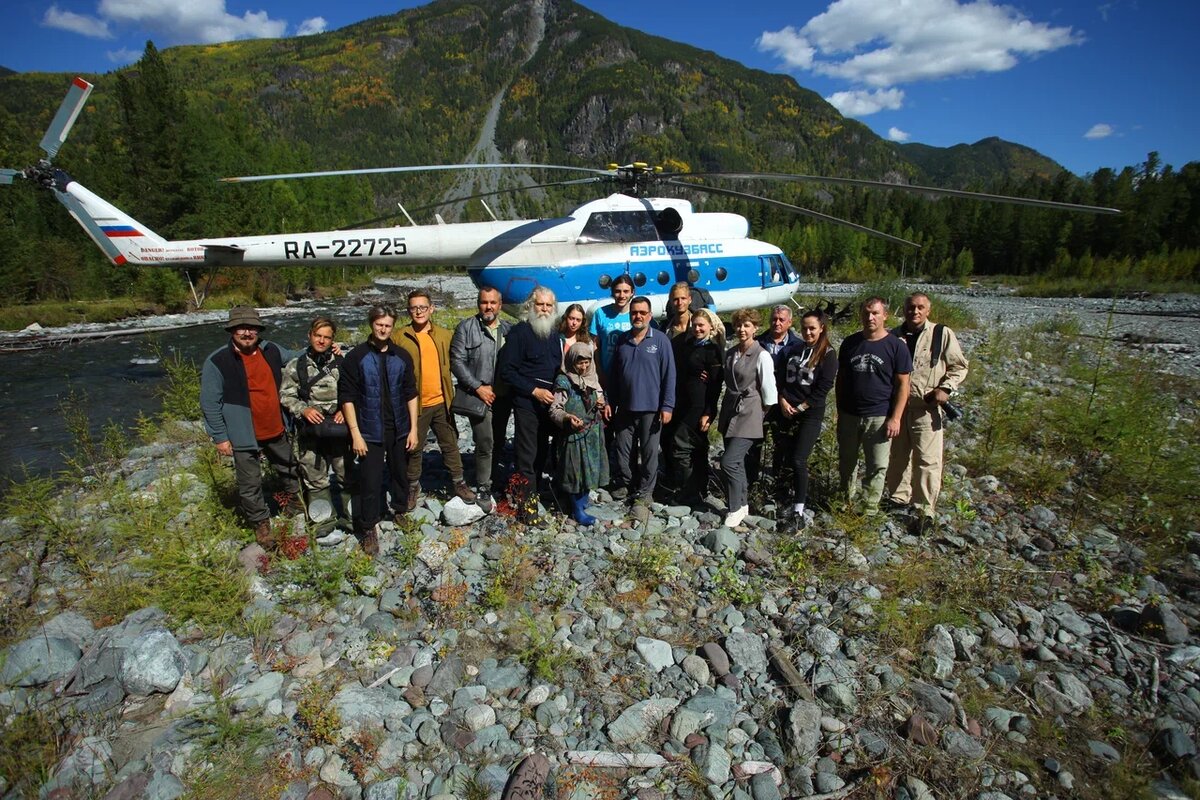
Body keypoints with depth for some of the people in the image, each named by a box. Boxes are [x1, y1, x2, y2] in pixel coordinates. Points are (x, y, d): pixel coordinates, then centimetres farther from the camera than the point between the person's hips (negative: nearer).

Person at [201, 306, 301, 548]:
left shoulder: (271, 351, 0)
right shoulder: (217, 362, -15)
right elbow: (210, 403, -11)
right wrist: (220, 437, -11)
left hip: (277, 431, 5)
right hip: (244, 437, -5)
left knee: (290, 470, 24)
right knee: (250, 485, 8)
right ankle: (261, 524, 29)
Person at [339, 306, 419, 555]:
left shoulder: (402, 356, 3)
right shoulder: (357, 357, -6)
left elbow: (411, 394, 6)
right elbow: (347, 397, -7)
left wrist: (413, 428, 2)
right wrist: (355, 434, -11)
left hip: (399, 429, 3)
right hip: (371, 432, -3)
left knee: (400, 474, 16)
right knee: (370, 482, 0)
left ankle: (401, 511, 37)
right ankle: (368, 529, 15)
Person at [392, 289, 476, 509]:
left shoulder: (445, 335, 3)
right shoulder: (399, 337, -5)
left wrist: (451, 394, 4)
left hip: (441, 402, 2)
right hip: (414, 404, -2)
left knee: (450, 444, 13)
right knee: (414, 448, 12)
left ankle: (459, 482, 28)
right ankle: (413, 486, 30)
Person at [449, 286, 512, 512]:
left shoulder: (508, 329, 10)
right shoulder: (466, 327, -2)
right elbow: (457, 361, -7)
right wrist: (478, 387, -12)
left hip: (504, 397, 4)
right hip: (479, 397, -4)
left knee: (497, 443, 12)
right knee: (485, 443, -8)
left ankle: (491, 480, 30)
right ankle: (483, 489, 7)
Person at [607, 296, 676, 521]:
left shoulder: (660, 340, -6)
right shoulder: (622, 339, 6)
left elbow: (669, 375, -6)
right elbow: (613, 373, 12)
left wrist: (667, 406, -10)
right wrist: (609, 401, 10)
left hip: (651, 408, -4)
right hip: (625, 407, 4)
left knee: (649, 453, 4)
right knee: (623, 450, 13)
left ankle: (643, 496, 14)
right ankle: (624, 484, 32)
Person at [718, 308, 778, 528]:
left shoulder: (762, 356, -11)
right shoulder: (730, 353, 9)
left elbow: (769, 393, -9)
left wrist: (760, 416, -1)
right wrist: (727, 409, 17)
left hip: (749, 416, -7)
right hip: (730, 412, 7)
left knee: (729, 461, -13)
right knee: (736, 462, 13)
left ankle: (736, 508, 3)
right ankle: (743, 504, 27)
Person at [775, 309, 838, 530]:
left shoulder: (828, 354, -2)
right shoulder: (791, 349, 11)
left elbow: (823, 387, -8)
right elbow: (779, 377, 8)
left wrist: (801, 407, -10)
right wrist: (783, 402, -6)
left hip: (811, 413, -4)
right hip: (786, 410, 5)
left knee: (798, 460, -12)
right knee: (785, 457, 6)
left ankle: (798, 511, -6)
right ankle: (794, 495, 27)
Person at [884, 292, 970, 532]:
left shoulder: (943, 334, -2)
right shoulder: (894, 337, 7)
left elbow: (959, 366, 3)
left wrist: (945, 388, -11)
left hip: (926, 409, -4)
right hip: (896, 407, 4)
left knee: (927, 460, -4)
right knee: (897, 456, 14)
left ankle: (925, 510, 5)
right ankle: (898, 497, 31)